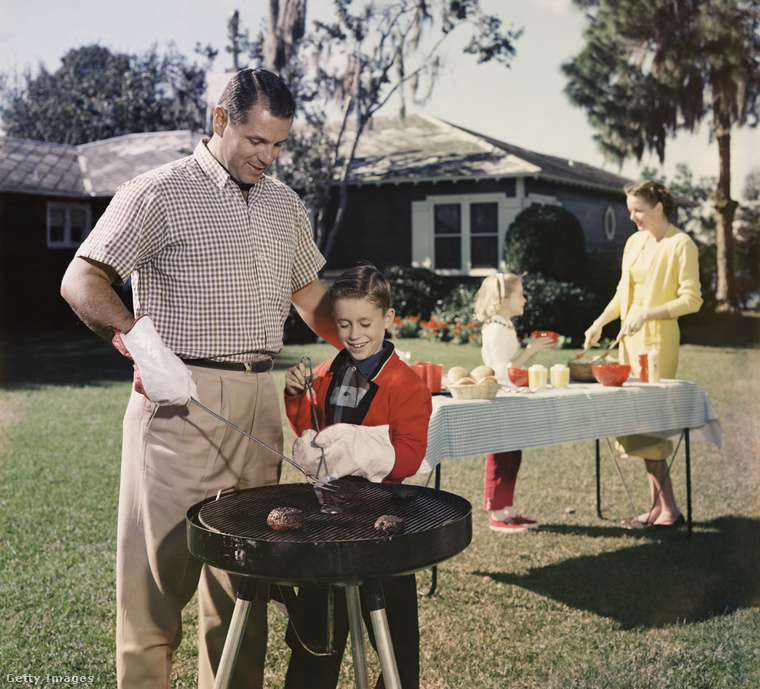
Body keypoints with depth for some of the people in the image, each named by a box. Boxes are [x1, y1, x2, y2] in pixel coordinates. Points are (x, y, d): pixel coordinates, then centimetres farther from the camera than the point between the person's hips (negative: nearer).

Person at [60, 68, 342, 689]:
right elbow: (82, 280, -8)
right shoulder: (159, 194, -3)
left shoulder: (285, 205, 17)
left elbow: (309, 292, 27)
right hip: (180, 401, -6)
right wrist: (137, 337, -25)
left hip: (259, 402, 6)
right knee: (159, 567, -3)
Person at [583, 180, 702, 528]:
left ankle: (669, 510, -1)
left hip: (658, 339, -7)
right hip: (631, 338, 7)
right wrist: (600, 322, 15)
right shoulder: (634, 243, 14)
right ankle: (658, 506, 13)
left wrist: (647, 314, -19)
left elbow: (692, 299, -12)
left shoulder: (681, 244, -8)